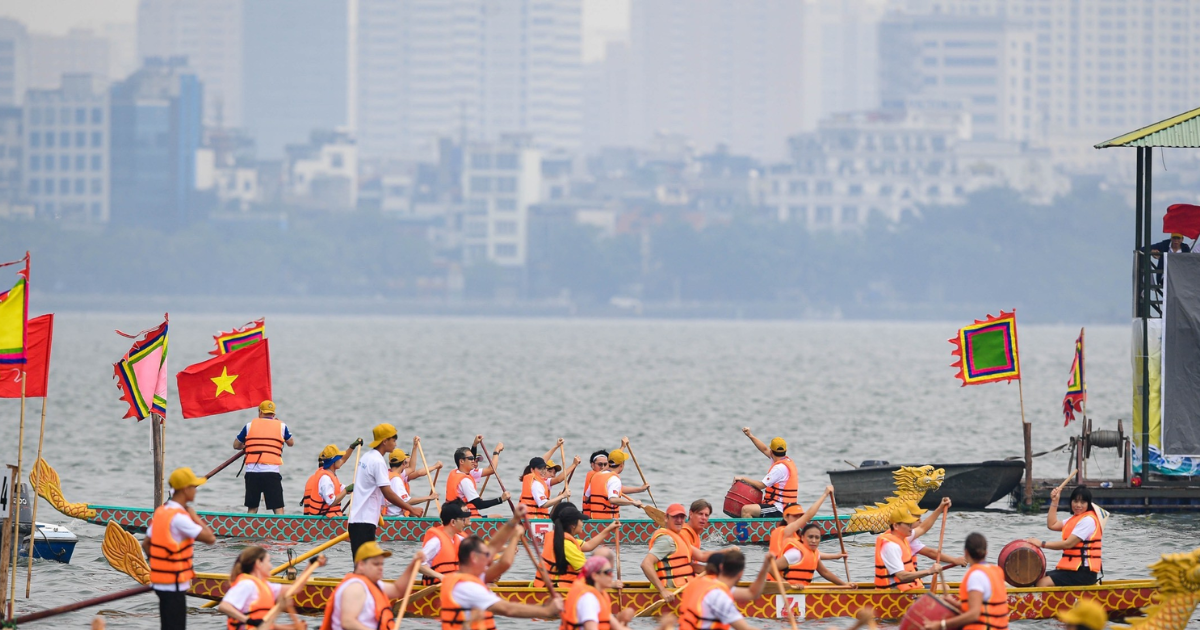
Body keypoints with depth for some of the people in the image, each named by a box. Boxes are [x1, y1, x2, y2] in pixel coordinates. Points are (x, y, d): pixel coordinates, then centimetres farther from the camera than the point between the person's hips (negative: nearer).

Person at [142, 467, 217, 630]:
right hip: (174, 583, -9)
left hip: (160, 579, 9)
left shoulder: (160, 511, 9)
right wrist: (194, 517, -9)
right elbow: (210, 538, -22)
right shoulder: (179, 517, -19)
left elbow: (146, 544, 14)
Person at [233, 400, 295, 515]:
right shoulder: (281, 426, 7)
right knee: (278, 508, -2)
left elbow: (236, 445, 19)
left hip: (251, 471, 1)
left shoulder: (250, 425, 9)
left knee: (252, 508, 11)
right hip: (272, 472, -1)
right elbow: (291, 443, 25)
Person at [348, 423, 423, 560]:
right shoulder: (378, 461, -14)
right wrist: (411, 509, -15)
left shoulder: (365, 457, 16)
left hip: (356, 517, 10)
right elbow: (388, 494, -19)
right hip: (364, 522, -10)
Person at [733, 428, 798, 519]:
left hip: (780, 510, -10)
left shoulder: (780, 468, -18)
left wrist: (743, 479, -5)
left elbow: (761, 485, -16)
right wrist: (750, 436, 23)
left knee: (746, 510, -21)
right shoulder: (787, 460, 11)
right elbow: (765, 449, 23)